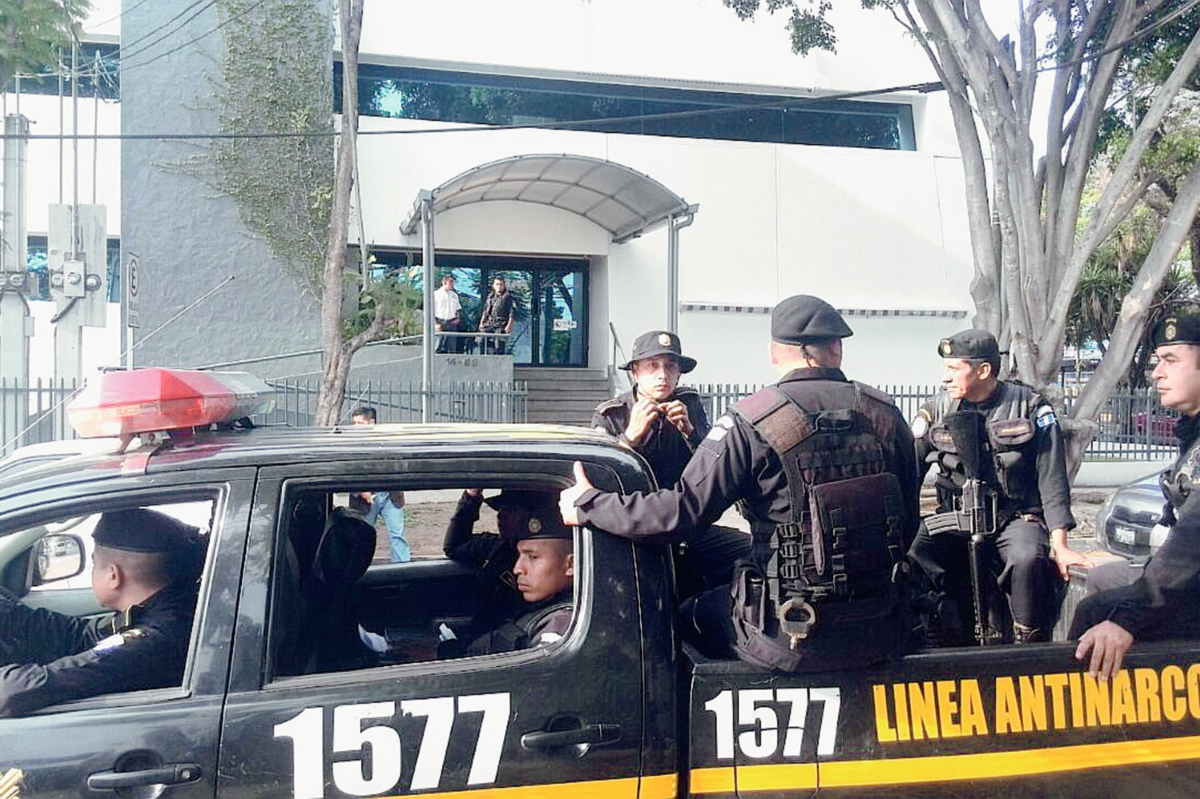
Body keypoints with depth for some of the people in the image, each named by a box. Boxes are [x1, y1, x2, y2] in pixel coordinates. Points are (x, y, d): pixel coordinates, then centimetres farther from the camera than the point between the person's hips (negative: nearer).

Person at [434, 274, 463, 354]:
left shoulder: (454, 295, 14)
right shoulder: (436, 294, 1)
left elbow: (458, 309, 23)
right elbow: (432, 311, -1)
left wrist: (458, 318, 4)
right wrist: (435, 324, -10)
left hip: (452, 323, 4)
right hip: (440, 323, -4)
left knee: (453, 349, 1)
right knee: (440, 349, -6)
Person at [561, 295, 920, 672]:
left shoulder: (751, 422, -13)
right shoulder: (886, 416, 2)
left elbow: (684, 510, -17)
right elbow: (908, 524, 8)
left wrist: (587, 506, -4)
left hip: (790, 641, -5)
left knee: (690, 616, 20)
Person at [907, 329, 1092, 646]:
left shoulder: (1030, 408, -2)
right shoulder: (936, 412, 3)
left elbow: (1052, 480, -3)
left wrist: (1059, 544, -11)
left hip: (1016, 518, -2)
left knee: (1028, 558, -35)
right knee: (912, 559, -28)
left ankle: (1030, 645, -11)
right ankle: (934, 646, -7)